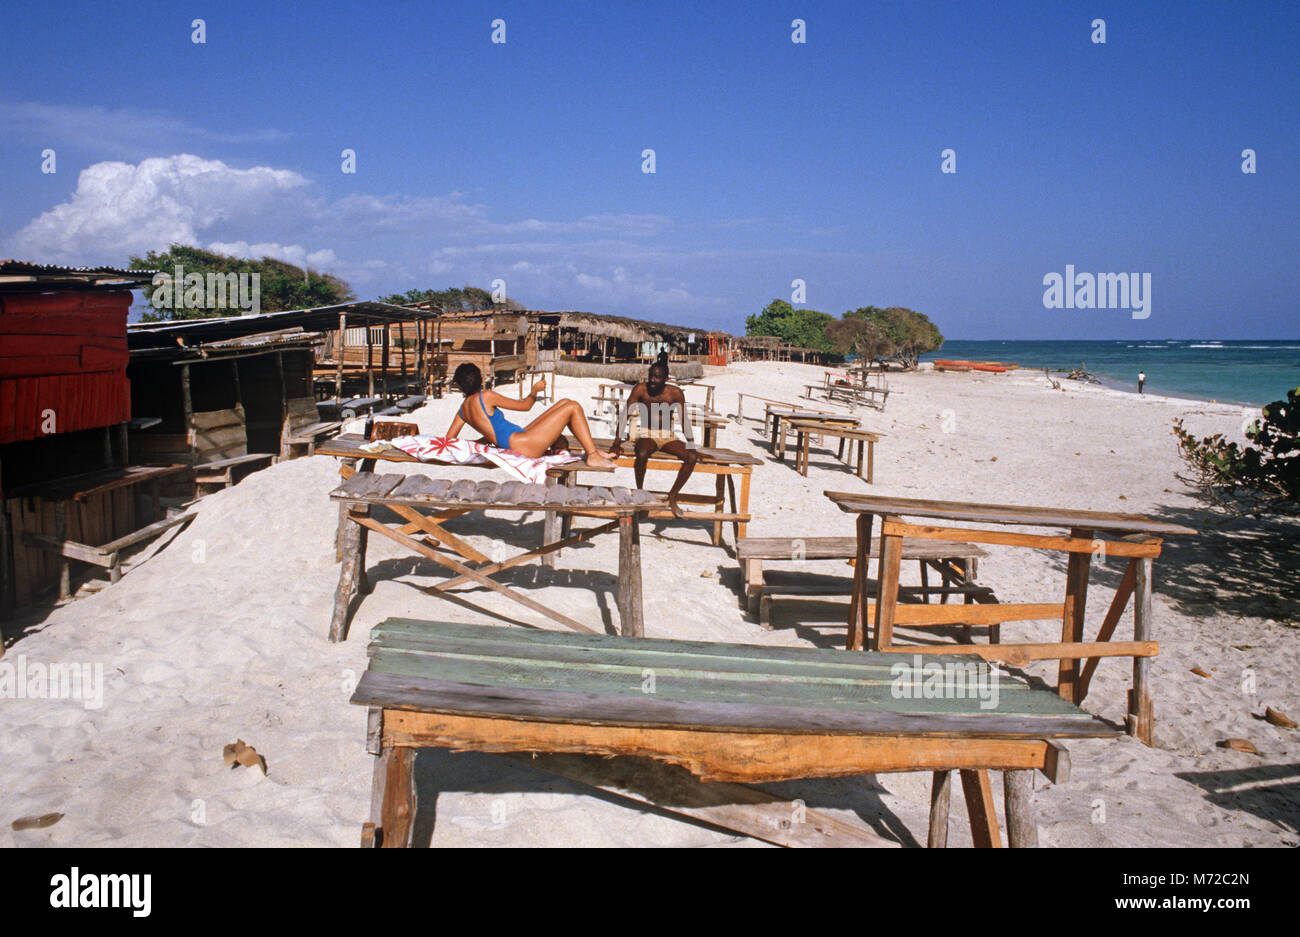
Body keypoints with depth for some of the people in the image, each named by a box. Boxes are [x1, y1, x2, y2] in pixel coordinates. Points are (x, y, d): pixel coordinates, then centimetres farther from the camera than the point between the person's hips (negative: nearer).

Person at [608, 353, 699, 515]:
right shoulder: (640, 389, -8)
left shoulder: (675, 393, -5)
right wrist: (617, 441, -20)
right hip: (646, 435, -2)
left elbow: (684, 421, 1)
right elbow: (625, 415, -10)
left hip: (668, 437, 2)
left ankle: (672, 497, -9)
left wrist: (691, 446, -5)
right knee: (642, 454, -38)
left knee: (691, 457, -24)